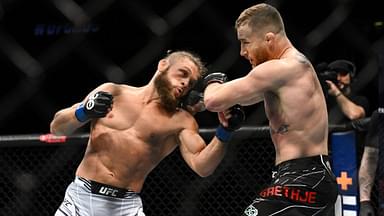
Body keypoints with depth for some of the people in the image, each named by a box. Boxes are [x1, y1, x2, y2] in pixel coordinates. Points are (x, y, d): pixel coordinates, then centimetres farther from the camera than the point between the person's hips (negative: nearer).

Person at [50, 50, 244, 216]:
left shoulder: (181, 121, 3)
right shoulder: (113, 93, 7)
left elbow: (202, 166, -11)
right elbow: (56, 128, 7)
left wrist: (223, 133, -26)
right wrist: (83, 113, -12)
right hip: (81, 196, 1)